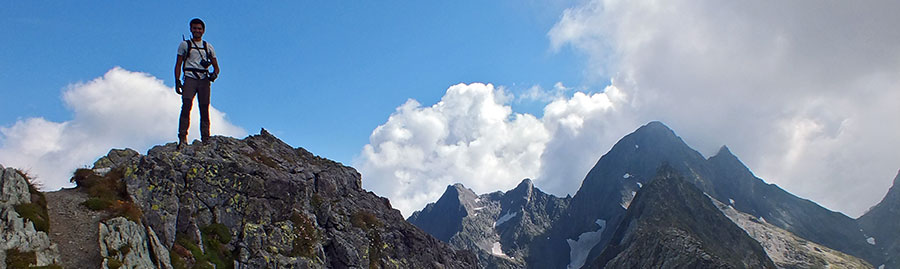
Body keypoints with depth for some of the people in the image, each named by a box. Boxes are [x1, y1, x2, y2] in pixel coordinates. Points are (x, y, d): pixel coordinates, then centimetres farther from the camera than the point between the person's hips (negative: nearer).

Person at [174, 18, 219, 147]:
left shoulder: (208, 47, 19)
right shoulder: (184, 45, 14)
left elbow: (216, 66, 19)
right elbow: (178, 64, 10)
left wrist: (214, 74, -4)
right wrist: (177, 81, -2)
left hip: (204, 80, 2)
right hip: (190, 78, -2)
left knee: (204, 109, -3)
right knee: (186, 105, -19)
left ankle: (205, 139, -1)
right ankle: (182, 138, -23)